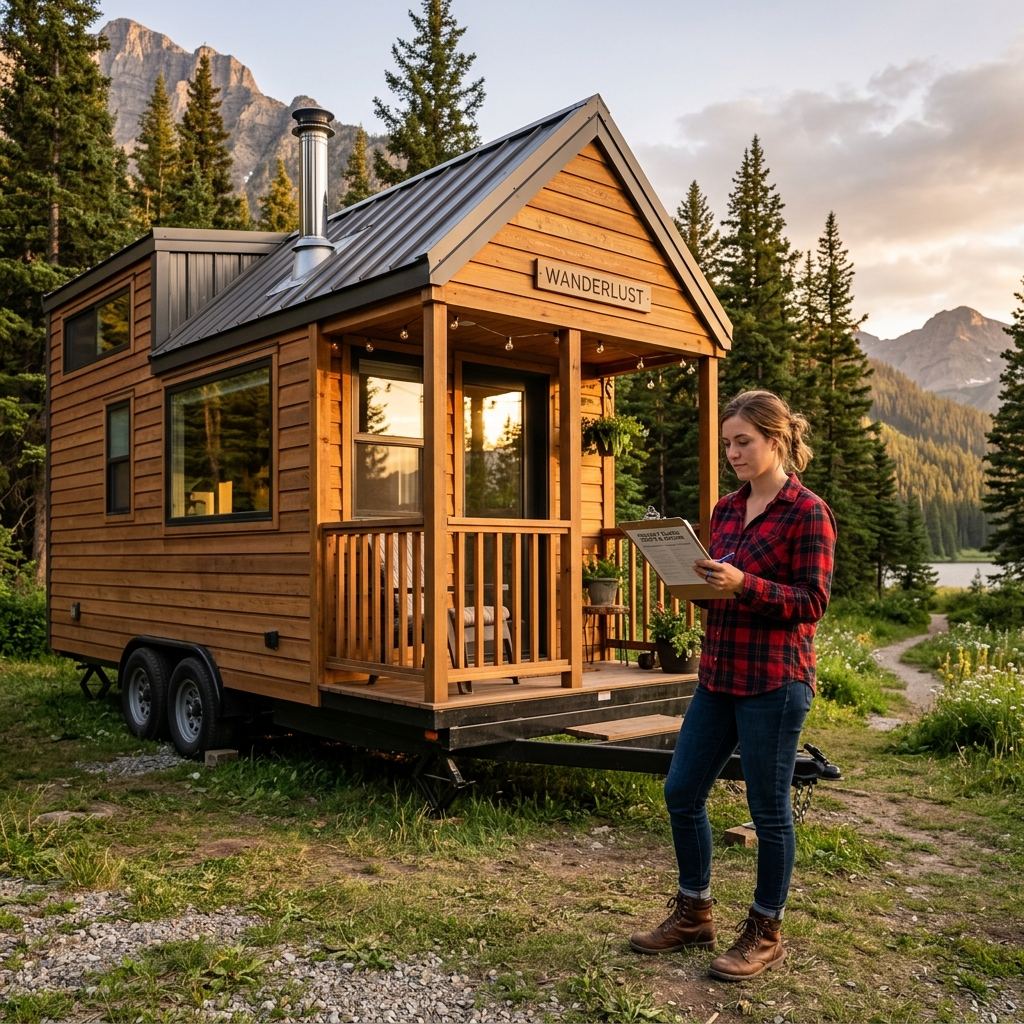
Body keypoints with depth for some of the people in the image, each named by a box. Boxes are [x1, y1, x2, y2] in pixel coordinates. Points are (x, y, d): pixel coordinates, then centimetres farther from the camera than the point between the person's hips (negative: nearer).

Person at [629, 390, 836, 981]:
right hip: (719, 673, 8)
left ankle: (766, 935, 24)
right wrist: (695, 579, -3)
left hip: (775, 681, -7)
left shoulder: (808, 512, -9)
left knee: (769, 807, 5)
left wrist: (744, 585, -25)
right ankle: (694, 916, 28)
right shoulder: (726, 509, 11)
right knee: (682, 792, 10)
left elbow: (813, 601, -14)